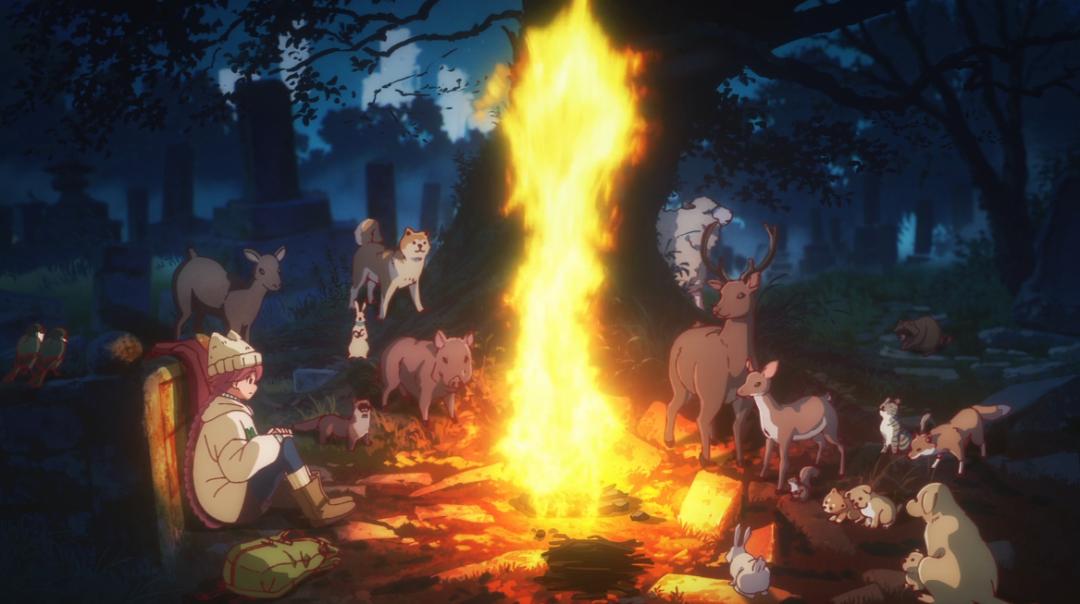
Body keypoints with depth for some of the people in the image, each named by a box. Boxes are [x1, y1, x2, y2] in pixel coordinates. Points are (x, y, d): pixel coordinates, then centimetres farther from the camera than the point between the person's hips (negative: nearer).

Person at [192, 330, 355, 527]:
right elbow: (238, 468, -33)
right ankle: (317, 510, -11)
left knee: (282, 445, 11)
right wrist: (271, 440, -20)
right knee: (287, 448, -15)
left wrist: (270, 440, 1)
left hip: (234, 495, 10)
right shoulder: (227, 417, -19)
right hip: (234, 505, -10)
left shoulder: (228, 408, 13)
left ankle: (314, 499, 2)